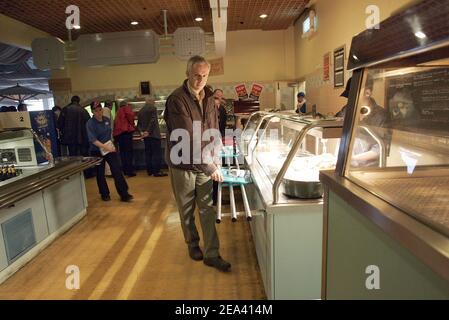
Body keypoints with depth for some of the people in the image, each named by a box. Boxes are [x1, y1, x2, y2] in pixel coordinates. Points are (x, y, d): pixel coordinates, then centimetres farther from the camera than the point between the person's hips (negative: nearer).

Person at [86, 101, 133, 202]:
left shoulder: (107, 120, 2)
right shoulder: (90, 123, -13)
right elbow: (93, 140, -21)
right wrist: (106, 147, -29)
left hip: (110, 148, 3)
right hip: (97, 151, -3)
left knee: (117, 170, -6)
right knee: (100, 173, 8)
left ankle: (124, 194, -4)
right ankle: (105, 194, 25)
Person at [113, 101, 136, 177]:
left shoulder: (118, 112, 29)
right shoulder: (126, 108, 8)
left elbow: (115, 123, 24)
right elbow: (130, 114, -14)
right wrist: (132, 124, -1)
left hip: (118, 133, 8)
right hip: (126, 131, -8)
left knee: (123, 152, 9)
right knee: (129, 151, -9)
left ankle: (125, 170, 12)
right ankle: (130, 171, -14)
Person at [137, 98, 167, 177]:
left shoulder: (140, 111, 18)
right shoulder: (153, 108, -3)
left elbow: (139, 123, 14)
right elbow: (153, 121, -15)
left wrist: (142, 131, 2)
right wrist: (149, 131, -17)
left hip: (145, 135, 7)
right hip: (153, 134, -7)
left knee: (148, 153, 10)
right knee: (157, 153, -7)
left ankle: (149, 170, 12)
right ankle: (156, 171, -10)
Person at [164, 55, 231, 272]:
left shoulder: (208, 97, 3)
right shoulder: (177, 100, -18)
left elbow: (214, 131, 8)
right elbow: (188, 140, -25)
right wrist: (210, 167, -25)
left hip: (204, 164, 5)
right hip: (182, 164, -4)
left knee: (207, 208, 6)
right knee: (187, 209, 12)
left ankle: (212, 254, 15)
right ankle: (193, 244, 35)